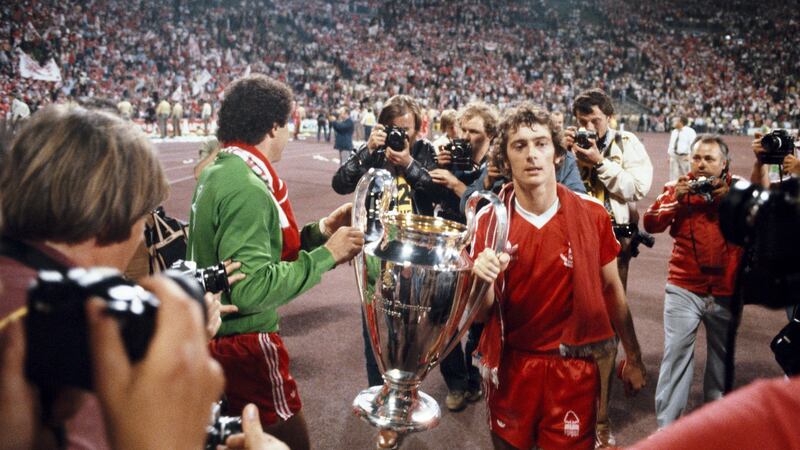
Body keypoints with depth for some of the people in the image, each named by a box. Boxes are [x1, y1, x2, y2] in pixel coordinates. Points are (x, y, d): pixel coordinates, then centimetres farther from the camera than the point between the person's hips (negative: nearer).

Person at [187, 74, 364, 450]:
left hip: (216, 331, 10)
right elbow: (252, 288, -29)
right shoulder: (246, 189, -24)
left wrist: (319, 231, 5)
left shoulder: (218, 172, 6)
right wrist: (326, 255, -22)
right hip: (245, 342, -10)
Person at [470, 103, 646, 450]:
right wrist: (482, 280, -26)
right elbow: (482, 311, -4)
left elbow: (611, 287, 3)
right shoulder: (489, 221, -8)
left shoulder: (591, 213, -9)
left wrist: (633, 357, 7)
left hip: (574, 367, -1)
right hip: (510, 367, 1)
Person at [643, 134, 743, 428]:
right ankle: (667, 426, 2)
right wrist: (675, 201, -17)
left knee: (723, 355, 15)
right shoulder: (678, 187, 4)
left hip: (726, 290, 2)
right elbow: (650, 223, -5)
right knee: (676, 351, -6)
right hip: (684, 288, -1)